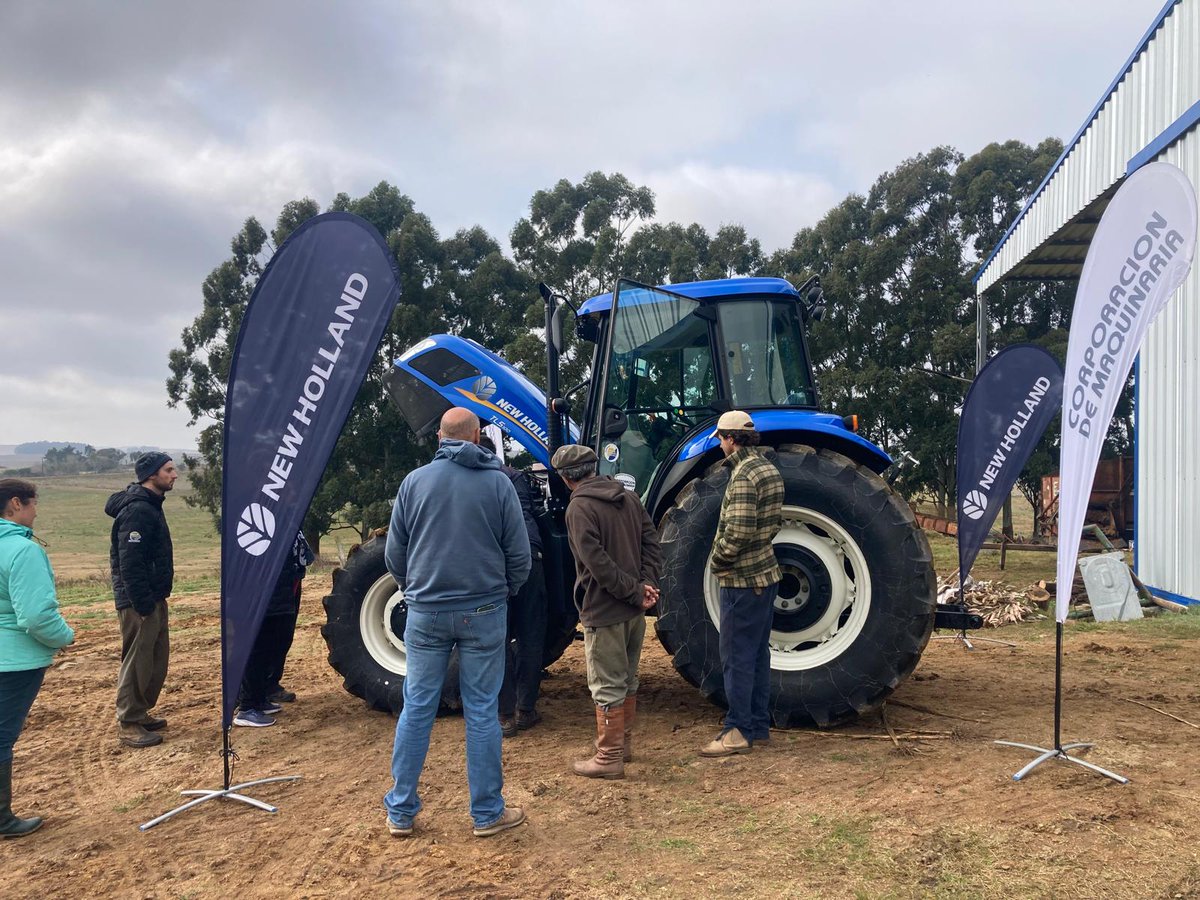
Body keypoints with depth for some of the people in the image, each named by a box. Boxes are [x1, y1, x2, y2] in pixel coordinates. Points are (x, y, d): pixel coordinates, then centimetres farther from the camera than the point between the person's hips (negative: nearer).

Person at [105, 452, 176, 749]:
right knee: (137, 661, -2)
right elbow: (129, 563, -24)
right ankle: (129, 724, 8)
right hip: (139, 601, -10)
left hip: (154, 597, 10)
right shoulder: (137, 510, -19)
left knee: (156, 659, 16)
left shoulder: (150, 506, 13)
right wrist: (142, 603, -22)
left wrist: (156, 598, 17)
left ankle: (140, 712, 28)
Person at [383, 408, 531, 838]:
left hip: (425, 612, 2)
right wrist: (505, 592, 16)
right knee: (481, 712, 6)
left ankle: (401, 811, 20)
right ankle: (487, 813, 16)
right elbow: (519, 554, -1)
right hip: (483, 612, -1)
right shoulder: (498, 483, -3)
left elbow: (394, 553, 5)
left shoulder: (415, 481, 0)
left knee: (417, 709, 10)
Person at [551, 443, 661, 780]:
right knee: (627, 680, 20)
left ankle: (609, 758, 12)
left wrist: (637, 592, -18)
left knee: (607, 687, 3)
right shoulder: (627, 497, 7)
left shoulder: (580, 507, -15)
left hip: (604, 612, -8)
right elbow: (652, 541, 2)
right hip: (634, 611, 8)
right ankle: (623, 744, 34)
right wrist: (646, 584, -7)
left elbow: (598, 562, -23)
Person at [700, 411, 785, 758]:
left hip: (742, 579, -10)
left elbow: (738, 533, -25)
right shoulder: (768, 469, 10)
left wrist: (717, 561, -11)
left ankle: (739, 731, 6)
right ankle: (759, 725, 25)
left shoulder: (744, 475, -20)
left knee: (737, 657, -1)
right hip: (766, 573, 10)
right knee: (757, 653, 16)